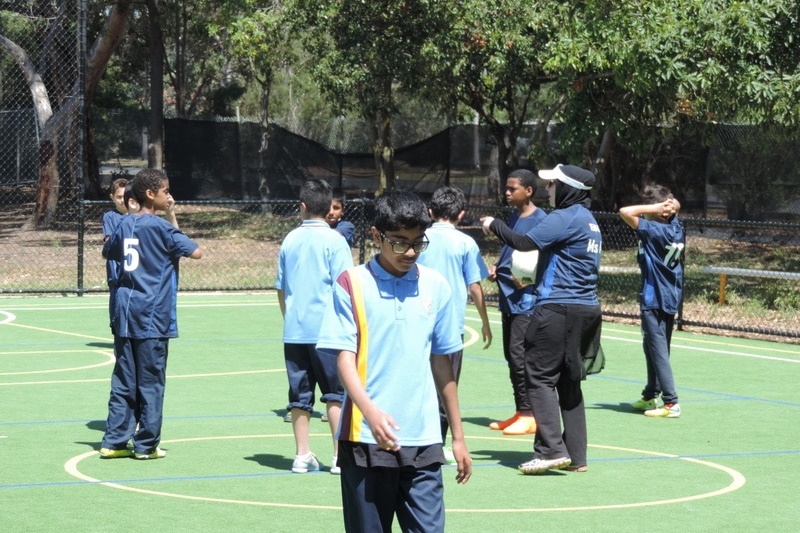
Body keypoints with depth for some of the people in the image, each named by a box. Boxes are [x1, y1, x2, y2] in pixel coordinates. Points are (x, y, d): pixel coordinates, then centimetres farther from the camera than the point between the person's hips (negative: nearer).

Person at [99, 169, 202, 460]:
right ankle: (146, 444, 5)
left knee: (123, 381, 9)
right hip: (153, 316, -6)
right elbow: (196, 252, -10)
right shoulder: (161, 227, -10)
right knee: (150, 381, 1)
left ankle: (114, 441, 9)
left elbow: (107, 252, 27)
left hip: (125, 315, 6)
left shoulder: (125, 225, 10)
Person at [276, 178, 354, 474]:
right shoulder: (333, 240, -7)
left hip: (294, 331, 4)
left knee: (299, 395, 9)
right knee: (335, 393, 3)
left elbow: (280, 289, 14)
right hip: (325, 330, -4)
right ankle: (340, 455, 0)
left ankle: (302, 455, 11)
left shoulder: (290, 240, 7)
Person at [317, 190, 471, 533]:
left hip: (423, 443, 2)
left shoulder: (436, 287, 8)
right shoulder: (352, 284, -2)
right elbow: (345, 358, -8)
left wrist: (458, 436, 16)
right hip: (366, 440, -2)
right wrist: (371, 412, -26)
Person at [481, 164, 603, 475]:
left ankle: (551, 449, -14)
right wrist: (536, 279, 22)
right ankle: (576, 455, 11)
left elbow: (524, 243, -16)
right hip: (587, 307, 9)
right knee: (569, 382, 12)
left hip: (558, 307, -9)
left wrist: (494, 225, -1)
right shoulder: (589, 221, 18)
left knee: (540, 376, -6)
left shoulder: (566, 218, -12)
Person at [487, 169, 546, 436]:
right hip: (508, 296, 9)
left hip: (526, 297, -9)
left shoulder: (539, 219, -11)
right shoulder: (514, 216, 14)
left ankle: (528, 416, -7)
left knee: (518, 353, -11)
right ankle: (520, 412, 18)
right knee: (511, 355, 11)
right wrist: (497, 267, 9)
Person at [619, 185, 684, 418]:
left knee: (658, 351, -7)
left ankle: (671, 403, -11)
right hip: (672, 298, 8)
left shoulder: (653, 231, -17)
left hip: (654, 300, -8)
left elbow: (626, 212, -26)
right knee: (652, 347, 19)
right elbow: (675, 207, 24)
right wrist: (668, 205, 2)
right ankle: (650, 396, 28)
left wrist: (655, 208, -20)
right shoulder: (676, 228, 3)